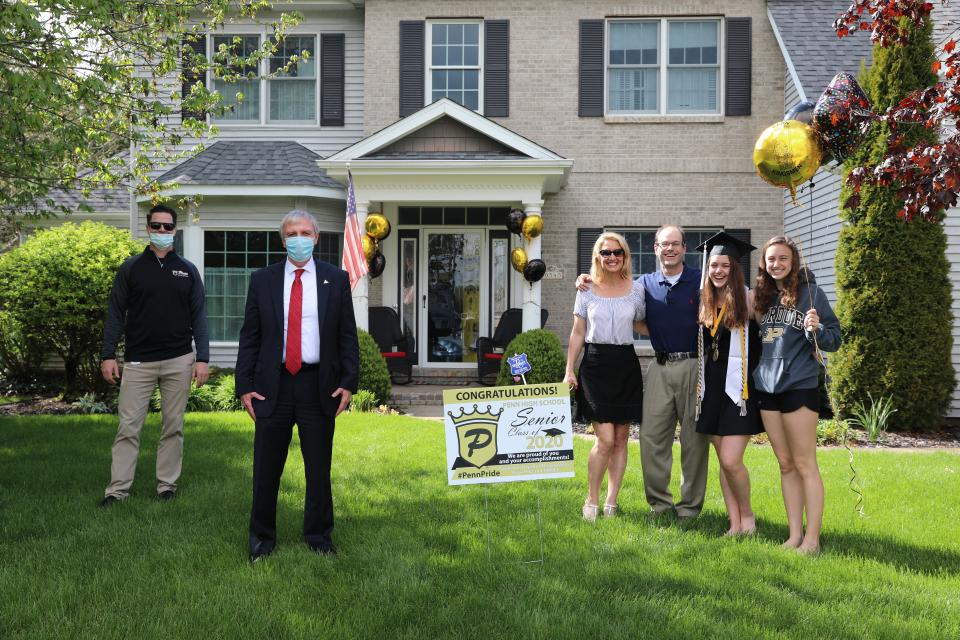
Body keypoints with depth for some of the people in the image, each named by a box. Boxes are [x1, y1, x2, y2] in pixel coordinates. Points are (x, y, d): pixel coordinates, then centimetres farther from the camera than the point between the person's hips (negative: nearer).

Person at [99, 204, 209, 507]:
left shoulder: (187, 271, 7)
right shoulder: (130, 268, 5)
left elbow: (198, 317, 5)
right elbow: (115, 314, 3)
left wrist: (202, 358, -3)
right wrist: (108, 355, -5)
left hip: (178, 361, 1)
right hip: (138, 362, -1)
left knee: (173, 426, 6)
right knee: (128, 426, -1)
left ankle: (167, 484, 15)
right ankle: (118, 488, 3)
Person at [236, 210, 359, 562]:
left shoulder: (336, 279, 5)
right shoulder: (262, 280, 6)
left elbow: (348, 335, 4)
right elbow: (249, 337, 5)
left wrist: (348, 383, -4)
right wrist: (245, 385, -2)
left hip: (319, 385, 0)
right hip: (273, 384, 0)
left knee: (319, 467, 8)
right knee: (266, 468, 6)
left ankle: (319, 536, 24)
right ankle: (262, 538, 22)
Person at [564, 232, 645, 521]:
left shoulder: (636, 288, 5)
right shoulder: (587, 289, 3)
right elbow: (577, 332, 6)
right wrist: (569, 370, 1)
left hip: (626, 364, 2)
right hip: (595, 364, -2)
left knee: (621, 438, 5)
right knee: (606, 439, -10)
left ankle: (611, 502, 16)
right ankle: (592, 501, 5)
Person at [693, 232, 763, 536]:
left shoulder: (748, 299, -6)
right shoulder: (705, 303, 10)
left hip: (738, 389, -5)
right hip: (711, 390, 5)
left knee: (731, 460, -11)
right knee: (724, 460, 7)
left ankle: (747, 514, 12)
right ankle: (735, 524, 14)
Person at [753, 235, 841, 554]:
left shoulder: (810, 292, -5)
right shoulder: (763, 295, 11)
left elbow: (834, 339, -7)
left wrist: (816, 329, -25)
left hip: (799, 386, -6)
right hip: (767, 387, 6)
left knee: (804, 464, -3)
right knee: (785, 465, 9)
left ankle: (812, 538, 2)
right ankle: (795, 534, 15)